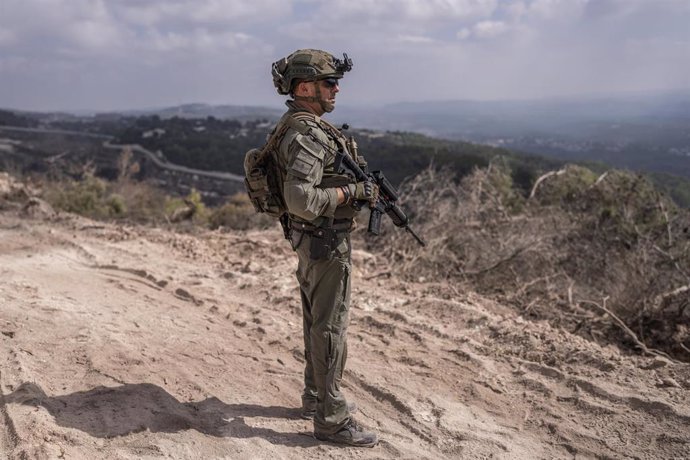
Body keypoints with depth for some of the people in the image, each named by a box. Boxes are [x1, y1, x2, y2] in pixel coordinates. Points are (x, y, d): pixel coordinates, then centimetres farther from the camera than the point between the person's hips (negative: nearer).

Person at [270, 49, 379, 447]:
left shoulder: (302, 126, 11)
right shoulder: (307, 133, -22)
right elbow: (301, 199, -31)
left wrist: (359, 185, 12)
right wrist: (352, 192, -20)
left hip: (310, 239, 10)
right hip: (326, 240, -10)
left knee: (318, 321, 19)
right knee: (331, 327, -2)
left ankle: (316, 397, 34)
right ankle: (331, 418, 10)